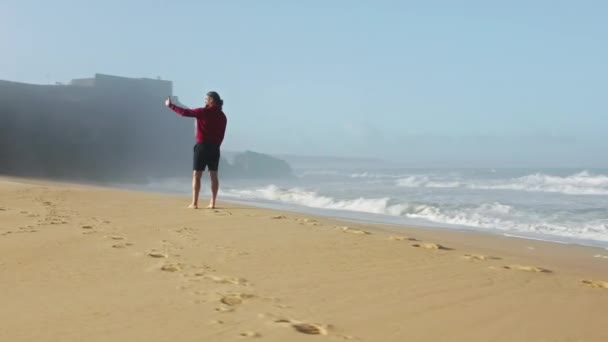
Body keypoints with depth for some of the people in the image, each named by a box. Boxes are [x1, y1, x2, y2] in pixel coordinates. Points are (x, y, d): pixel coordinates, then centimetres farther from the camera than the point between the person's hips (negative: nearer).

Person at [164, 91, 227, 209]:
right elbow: (221, 135, 11)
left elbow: (185, 112, -8)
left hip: (202, 146, -5)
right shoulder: (222, 116, 8)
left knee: (196, 175, -2)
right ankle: (212, 202, 7)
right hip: (215, 148, 5)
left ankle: (194, 203, -5)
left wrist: (171, 105, 4)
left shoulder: (204, 112, -10)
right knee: (213, 175, 8)